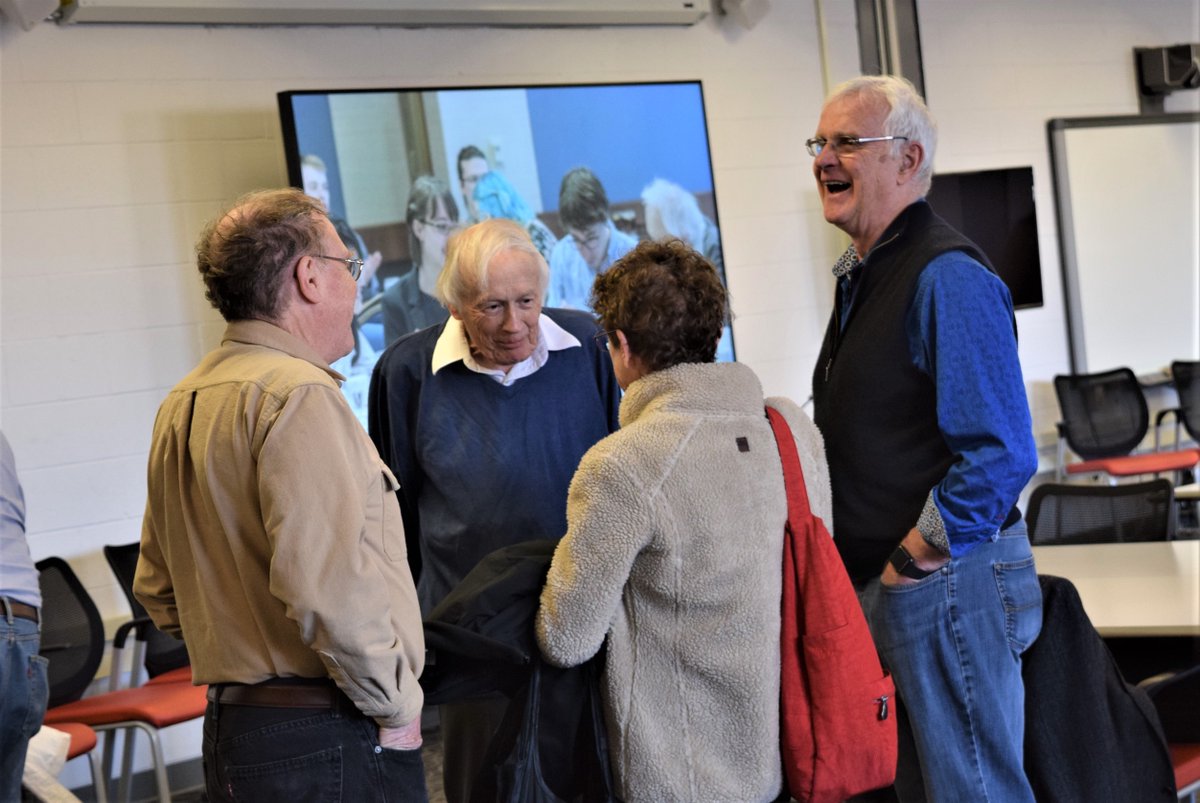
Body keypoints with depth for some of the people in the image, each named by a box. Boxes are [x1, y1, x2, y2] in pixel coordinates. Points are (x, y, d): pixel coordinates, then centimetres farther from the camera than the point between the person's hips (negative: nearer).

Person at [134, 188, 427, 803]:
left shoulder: (182, 406, 13)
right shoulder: (298, 395, -16)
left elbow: (158, 590, 21)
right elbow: (327, 586, -25)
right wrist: (396, 706, -12)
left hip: (228, 730, 9)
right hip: (327, 747, -9)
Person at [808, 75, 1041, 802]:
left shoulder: (947, 277, -17)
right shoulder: (864, 275, 13)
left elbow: (1000, 457, -23)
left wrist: (910, 563, -17)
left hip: (944, 581, -10)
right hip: (883, 582, 10)